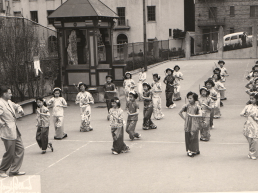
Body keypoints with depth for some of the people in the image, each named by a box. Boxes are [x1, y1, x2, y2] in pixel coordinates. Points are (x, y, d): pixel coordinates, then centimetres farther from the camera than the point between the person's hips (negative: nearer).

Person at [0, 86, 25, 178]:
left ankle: (14, 170, 21)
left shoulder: (9, 102, 11)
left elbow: (16, 106, 30)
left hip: (15, 131, 9)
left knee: (20, 149, 11)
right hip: (8, 132, -9)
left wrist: (20, 109, 10)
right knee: (10, 153, -1)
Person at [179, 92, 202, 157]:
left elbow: (200, 115, -18)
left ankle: (194, 151, 10)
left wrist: (192, 115, -21)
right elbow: (180, 113, 10)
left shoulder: (197, 106, -7)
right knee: (187, 137, 4)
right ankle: (189, 150, 16)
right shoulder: (186, 106, 0)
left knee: (194, 137, -1)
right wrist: (184, 118, 2)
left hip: (194, 124, -2)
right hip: (187, 124, 2)